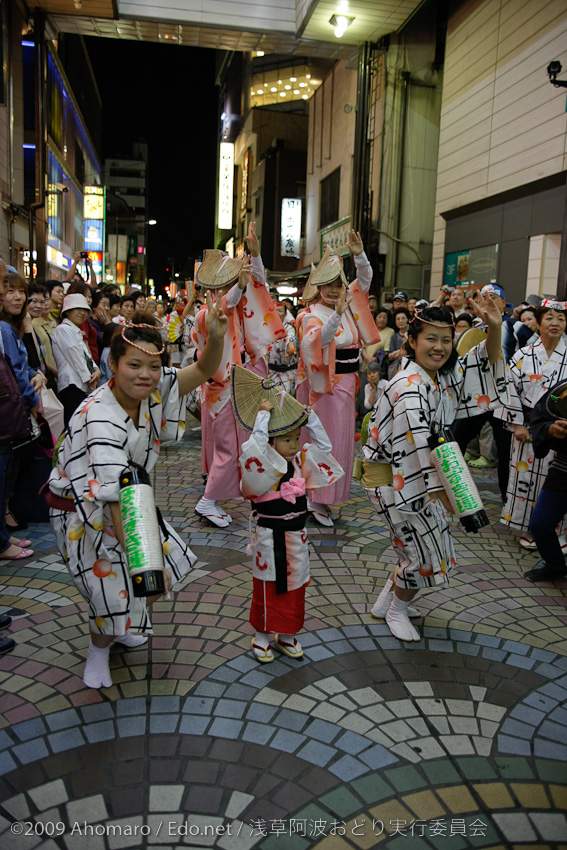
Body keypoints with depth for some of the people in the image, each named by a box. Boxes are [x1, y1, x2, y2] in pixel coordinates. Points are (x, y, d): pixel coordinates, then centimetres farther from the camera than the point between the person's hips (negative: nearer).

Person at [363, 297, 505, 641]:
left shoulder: (444, 376, 2)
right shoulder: (409, 387, -25)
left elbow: (485, 362, 10)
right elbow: (421, 443, -31)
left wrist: (495, 328, -9)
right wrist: (443, 490, -33)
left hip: (420, 475, 9)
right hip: (394, 477, -9)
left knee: (428, 543, 17)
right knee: (425, 549, 2)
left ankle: (387, 601, 35)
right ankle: (397, 610, 26)